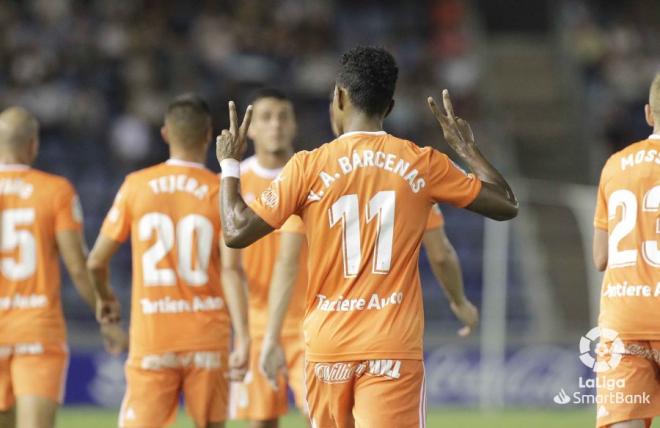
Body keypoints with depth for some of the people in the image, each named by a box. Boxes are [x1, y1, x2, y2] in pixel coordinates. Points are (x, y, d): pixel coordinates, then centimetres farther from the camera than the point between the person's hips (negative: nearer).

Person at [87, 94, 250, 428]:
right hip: (208, 338, 0)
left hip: (151, 338, 0)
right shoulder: (221, 193, -2)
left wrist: (106, 298, 24)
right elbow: (231, 271, -12)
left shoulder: (136, 186, 1)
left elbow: (96, 262, 4)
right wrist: (242, 336, -14)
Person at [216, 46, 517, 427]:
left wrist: (229, 164, 13)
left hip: (329, 345, 1)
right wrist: (468, 150, 26)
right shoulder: (422, 165, 2)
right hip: (393, 347, -1)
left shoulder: (309, 167, -2)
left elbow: (236, 232, -2)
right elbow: (507, 205, 11)